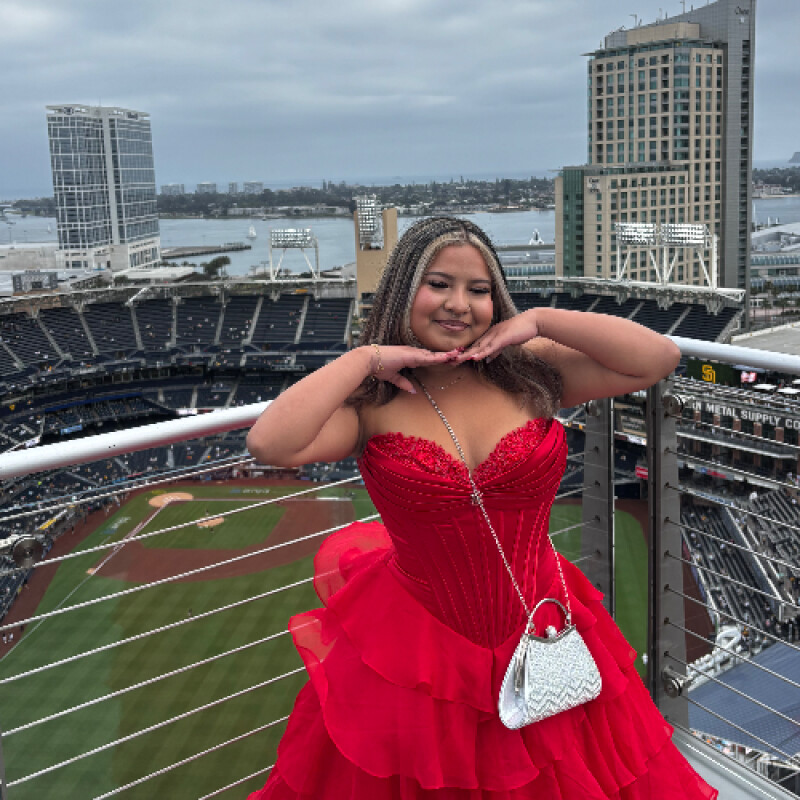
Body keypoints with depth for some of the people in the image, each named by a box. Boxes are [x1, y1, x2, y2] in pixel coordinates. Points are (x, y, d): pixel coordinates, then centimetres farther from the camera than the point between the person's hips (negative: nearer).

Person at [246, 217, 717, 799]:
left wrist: (540, 321, -10)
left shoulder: (529, 372, -3)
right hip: (413, 658, -2)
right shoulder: (371, 403, -11)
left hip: (544, 637, 2)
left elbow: (660, 358, -7)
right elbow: (270, 444, -28)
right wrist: (365, 358, -19)